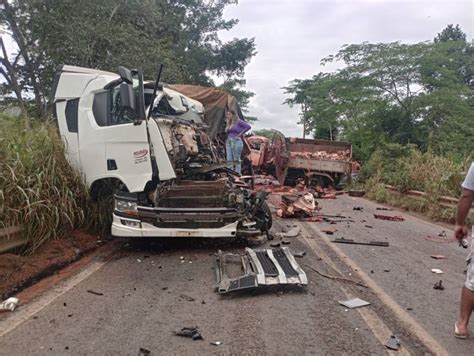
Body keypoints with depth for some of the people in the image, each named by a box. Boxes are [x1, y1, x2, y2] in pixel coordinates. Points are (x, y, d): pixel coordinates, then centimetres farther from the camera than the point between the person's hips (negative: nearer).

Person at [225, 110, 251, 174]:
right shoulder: (228, 124, 19)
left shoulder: (238, 121, -2)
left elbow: (248, 126, -10)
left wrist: (241, 133, -8)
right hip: (228, 142, 7)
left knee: (236, 159, -6)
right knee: (229, 160, 2)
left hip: (236, 141, -7)